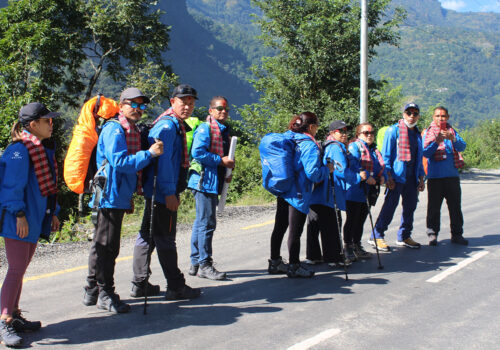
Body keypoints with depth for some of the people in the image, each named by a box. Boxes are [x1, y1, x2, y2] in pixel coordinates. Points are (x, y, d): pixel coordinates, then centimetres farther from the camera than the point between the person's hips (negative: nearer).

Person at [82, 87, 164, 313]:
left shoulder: (134, 131, 17)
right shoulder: (114, 129, -12)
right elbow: (119, 162, -23)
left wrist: (130, 197, 24)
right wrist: (149, 153, -21)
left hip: (120, 197, 10)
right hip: (110, 196, -10)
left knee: (103, 245, 15)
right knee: (106, 246, -3)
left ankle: (93, 292, 25)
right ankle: (105, 294, 5)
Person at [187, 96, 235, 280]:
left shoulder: (224, 130, 20)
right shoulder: (205, 128, -9)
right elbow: (197, 152, -21)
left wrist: (228, 165, 10)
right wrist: (220, 161, -18)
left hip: (214, 182, 10)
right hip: (204, 181, -10)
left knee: (201, 222, 14)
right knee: (207, 223, -8)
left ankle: (196, 263, 21)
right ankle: (204, 265, -3)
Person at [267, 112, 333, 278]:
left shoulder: (287, 138, 9)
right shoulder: (309, 145, -16)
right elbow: (313, 173, -21)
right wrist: (327, 169, -4)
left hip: (282, 190, 8)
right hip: (299, 194, -8)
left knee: (279, 227, 14)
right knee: (295, 230, 1)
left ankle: (275, 263, 24)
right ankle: (294, 267, 10)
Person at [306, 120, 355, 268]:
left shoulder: (327, 146, 21)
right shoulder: (336, 148, -11)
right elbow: (342, 171, -18)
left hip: (316, 194, 10)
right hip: (329, 196, -10)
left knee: (314, 225, 12)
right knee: (332, 225, -3)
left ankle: (313, 256, 21)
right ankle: (333, 258, 2)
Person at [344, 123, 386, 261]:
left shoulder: (374, 150, 20)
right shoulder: (354, 147, -5)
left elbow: (381, 167, 21)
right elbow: (353, 166, -18)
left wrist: (382, 177, 0)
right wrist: (366, 177, -23)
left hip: (367, 192, 7)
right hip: (354, 191, -7)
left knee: (361, 220, 13)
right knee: (351, 220, -1)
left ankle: (357, 247, 22)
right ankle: (348, 248, 7)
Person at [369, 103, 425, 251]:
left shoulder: (417, 133, 17)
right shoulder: (394, 130, -4)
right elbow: (385, 155, -8)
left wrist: (421, 179, 17)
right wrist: (388, 176, -15)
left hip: (412, 178, 7)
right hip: (397, 176, -7)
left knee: (410, 206, 10)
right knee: (389, 207, -8)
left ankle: (404, 236, 23)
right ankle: (376, 236, -1)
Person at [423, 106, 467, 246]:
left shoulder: (452, 131, 12)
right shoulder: (428, 132, 4)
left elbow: (463, 146, -3)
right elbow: (425, 153, -7)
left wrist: (452, 138, -22)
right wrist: (437, 141, -23)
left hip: (452, 175, 3)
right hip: (435, 176, -3)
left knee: (455, 206, 6)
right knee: (434, 207, 0)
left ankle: (457, 234, 15)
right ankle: (432, 234, 9)